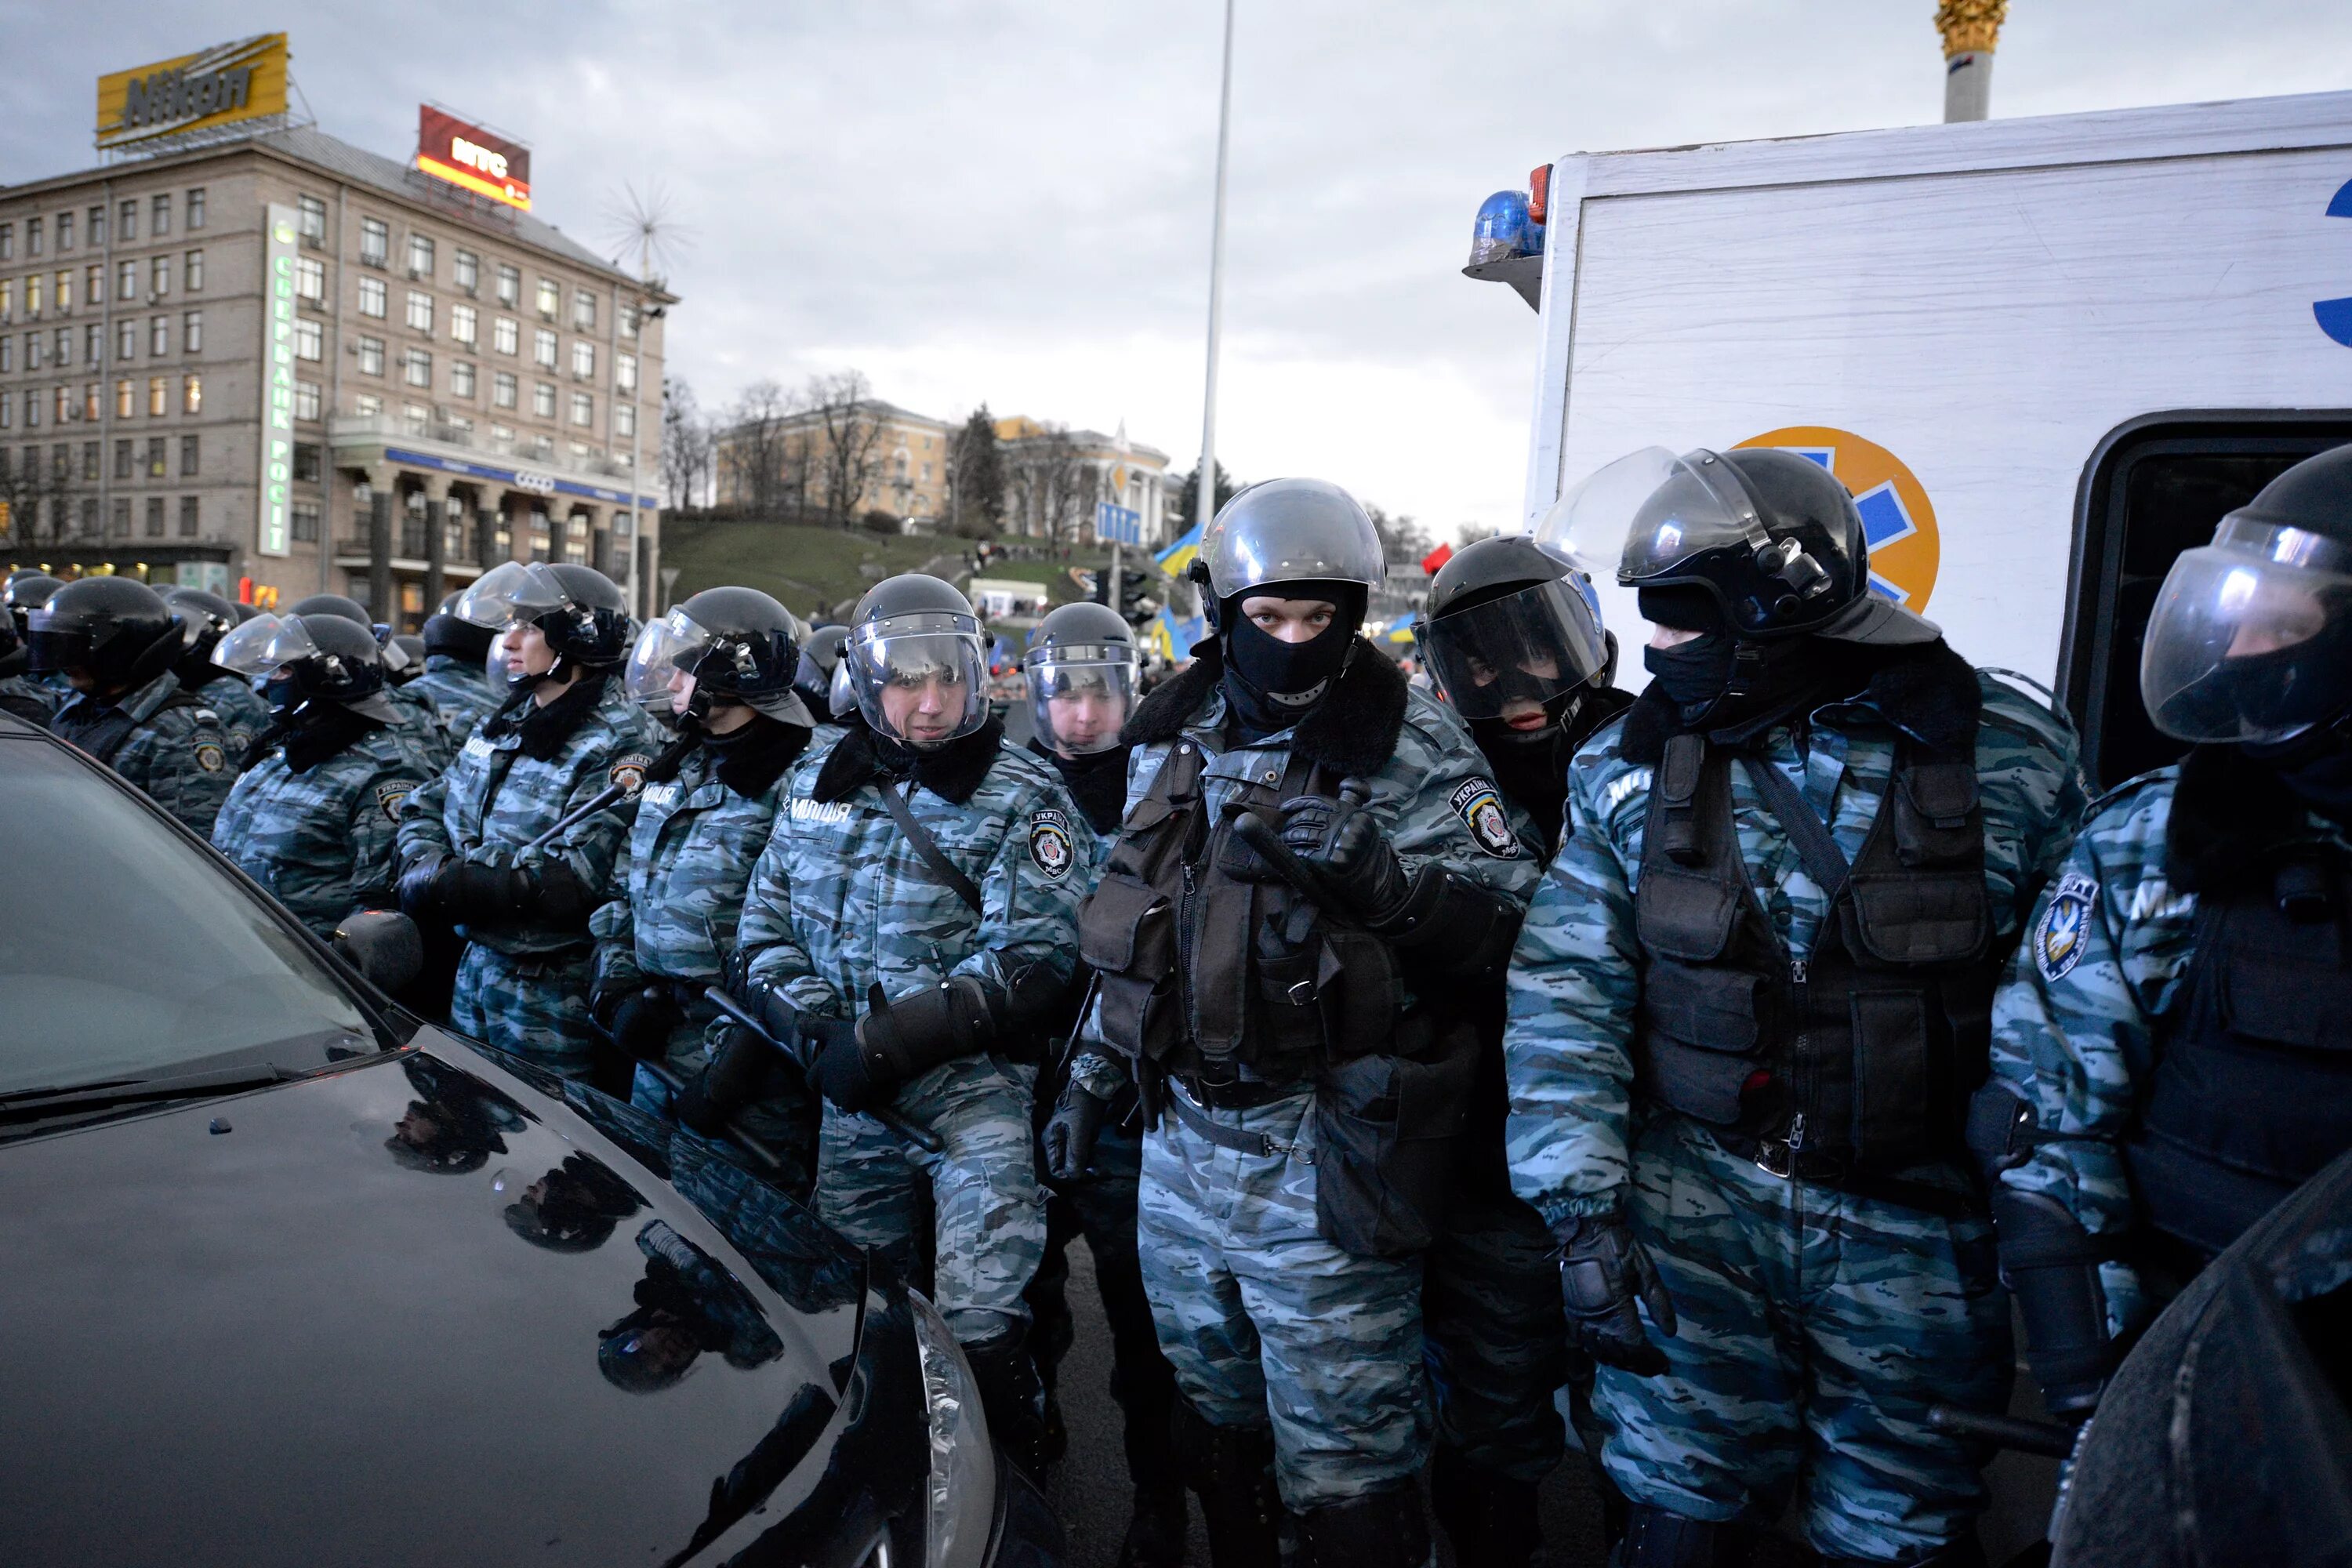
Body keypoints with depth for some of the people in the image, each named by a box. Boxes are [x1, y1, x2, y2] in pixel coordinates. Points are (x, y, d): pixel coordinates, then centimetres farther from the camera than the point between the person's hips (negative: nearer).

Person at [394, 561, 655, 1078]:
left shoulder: (615, 742, -18)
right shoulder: (504, 722, 9)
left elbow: (576, 878, -25)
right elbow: (428, 808, 12)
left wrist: (450, 885, -23)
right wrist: (424, 867, -9)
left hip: (552, 993, -8)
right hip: (477, 965, 8)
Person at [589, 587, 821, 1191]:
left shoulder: (792, 785, -15)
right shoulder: (675, 773, 13)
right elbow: (624, 891, 18)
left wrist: (732, 1060, -22)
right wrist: (618, 987, 4)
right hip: (655, 1049, 8)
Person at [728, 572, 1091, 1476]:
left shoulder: (1022, 800, -6)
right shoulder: (816, 781, 8)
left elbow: (1032, 960, -15)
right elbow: (765, 927, 8)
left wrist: (888, 1040, -20)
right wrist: (820, 1035, -9)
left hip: (974, 1088, -5)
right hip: (849, 1099, 5)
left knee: (980, 1323, -8)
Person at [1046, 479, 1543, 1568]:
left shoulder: (1412, 748, -11)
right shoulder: (1174, 738, 7)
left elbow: (1513, 925, -15)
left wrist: (1388, 883, -33)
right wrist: (1093, 1074, 19)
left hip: (1321, 1161, -6)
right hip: (1181, 1134, 6)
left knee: (1341, 1464, 2)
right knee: (1215, 1422, 23)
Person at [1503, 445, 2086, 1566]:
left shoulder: (2009, 759, -7)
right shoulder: (1627, 767, -4)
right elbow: (1567, 1000, -4)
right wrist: (1584, 1215, -9)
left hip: (1915, 1233, 0)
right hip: (1691, 1224, 1)